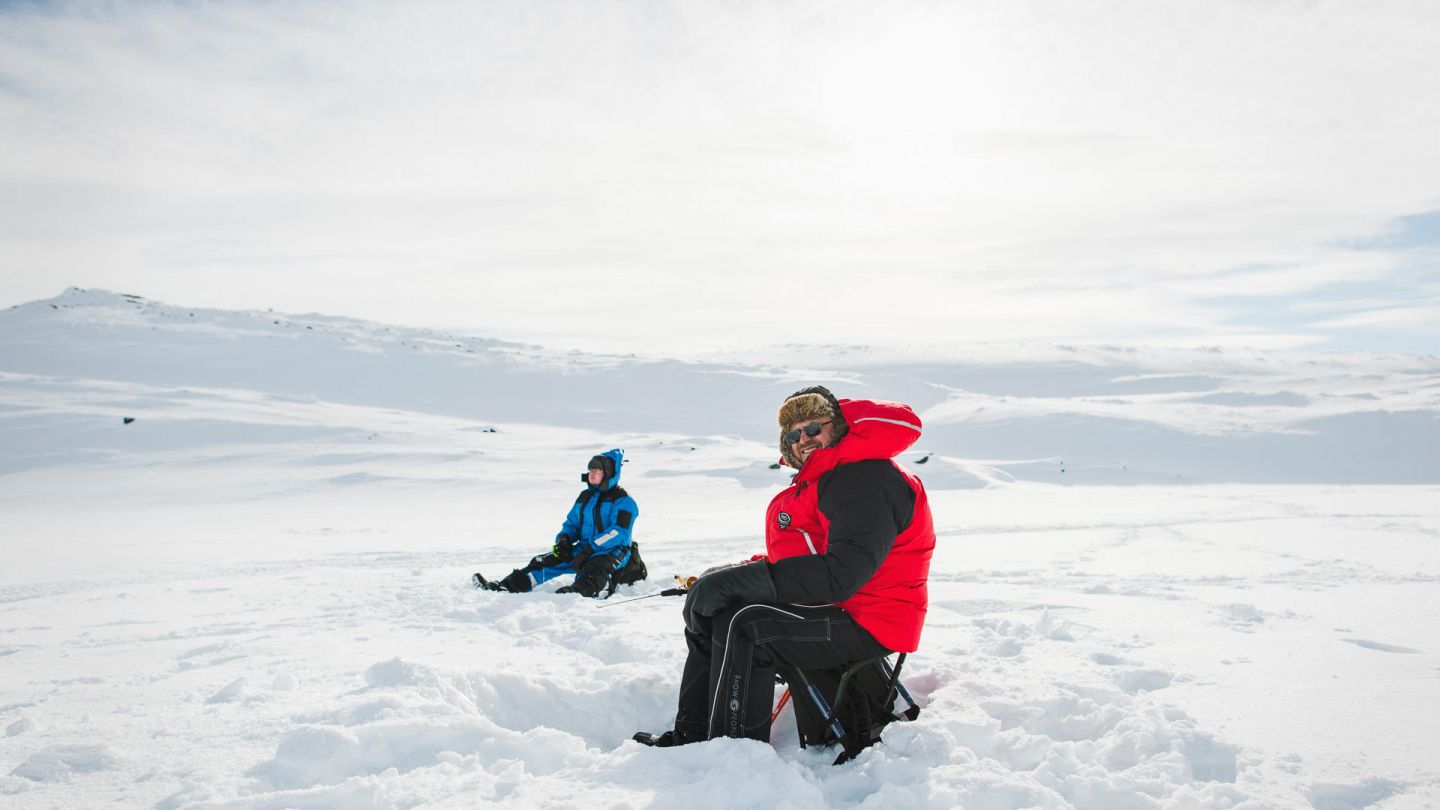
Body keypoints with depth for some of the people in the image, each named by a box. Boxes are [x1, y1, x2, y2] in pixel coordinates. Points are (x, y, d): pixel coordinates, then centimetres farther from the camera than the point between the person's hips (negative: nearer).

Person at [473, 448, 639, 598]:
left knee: (593, 570, -39)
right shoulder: (585, 497, 17)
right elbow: (572, 524, 23)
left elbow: (619, 532, -18)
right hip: (584, 550, 7)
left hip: (612, 552, -7)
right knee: (544, 561, -7)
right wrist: (563, 539, 0)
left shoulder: (622, 501, -7)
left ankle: (575, 592, -68)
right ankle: (505, 587, -17)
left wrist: (590, 548, -24)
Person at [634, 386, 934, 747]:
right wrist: (750, 569, 2)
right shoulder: (818, 482, 16)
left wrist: (736, 580, -29)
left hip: (862, 624, -11)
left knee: (743, 626, -26)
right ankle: (690, 737, 10)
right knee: (709, 614, 7)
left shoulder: (868, 480, -19)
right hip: (823, 604, 11)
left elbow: (841, 574, -29)